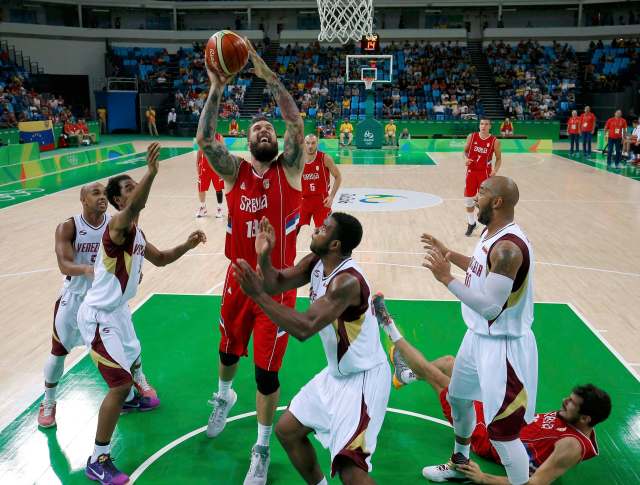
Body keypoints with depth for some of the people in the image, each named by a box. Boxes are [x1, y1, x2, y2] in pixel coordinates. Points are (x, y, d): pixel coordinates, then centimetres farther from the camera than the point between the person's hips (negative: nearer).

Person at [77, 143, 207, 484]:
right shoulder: (118, 225, -24)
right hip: (99, 316, -10)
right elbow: (134, 207, -48)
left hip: (117, 310, 10)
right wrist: (151, 172, -63)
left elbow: (160, 259, 20)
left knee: (131, 360, 31)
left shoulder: (136, 232, 6)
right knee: (119, 381, -10)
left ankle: (130, 400, 63)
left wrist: (187, 245, 3)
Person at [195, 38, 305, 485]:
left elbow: (296, 121, -20)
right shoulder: (234, 172, -2)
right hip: (239, 280, 3)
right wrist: (217, 88, -25)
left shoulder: (289, 168, -6)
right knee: (228, 349, 24)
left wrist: (263, 69, -24)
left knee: (267, 372, 2)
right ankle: (224, 397, 59)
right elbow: (204, 139, -18)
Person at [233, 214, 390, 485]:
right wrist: (264, 257, -15)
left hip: (364, 378, -9)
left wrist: (258, 295, -34)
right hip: (337, 373, 9)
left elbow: (304, 328, -36)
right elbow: (277, 284, 4)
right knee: (287, 431, 17)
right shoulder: (316, 262, -2)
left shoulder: (347, 281, -30)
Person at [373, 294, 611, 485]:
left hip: (488, 434, -8)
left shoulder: (572, 446, -30)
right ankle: (407, 375, 42)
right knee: (448, 362, 13)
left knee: (432, 373, -3)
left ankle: (389, 327, 18)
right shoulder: (572, 421, -5)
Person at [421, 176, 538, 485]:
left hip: (503, 346, -11)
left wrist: (446, 278, -29)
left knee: (501, 431, -3)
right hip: (479, 337, 11)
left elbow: (490, 307, -32)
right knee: (457, 398, 27)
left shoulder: (508, 247, -29)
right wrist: (450, 254, 17)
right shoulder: (491, 233, 2)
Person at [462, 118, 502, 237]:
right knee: (468, 199, 8)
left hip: (485, 173, -3)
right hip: (471, 171, 3)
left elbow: (499, 158, 0)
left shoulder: (495, 141, -9)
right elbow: (465, 151, 9)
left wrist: (495, 170, -17)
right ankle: (471, 223, 27)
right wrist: (466, 158, -13)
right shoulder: (471, 136, -3)